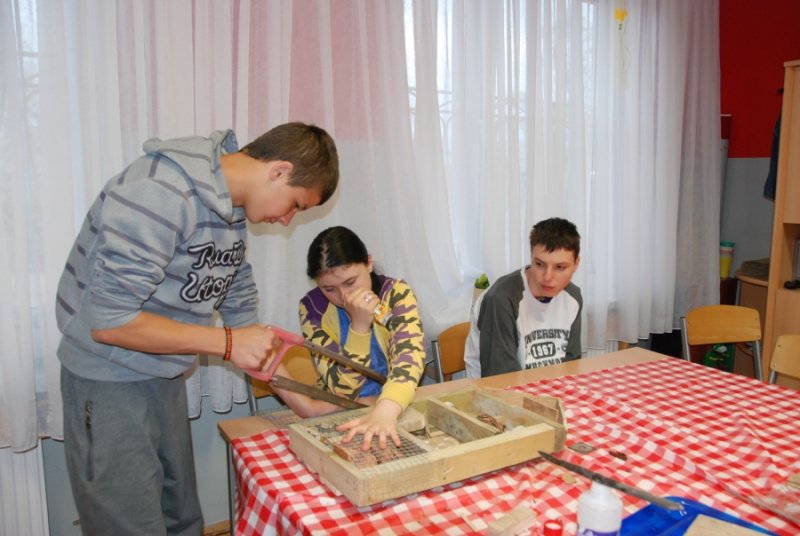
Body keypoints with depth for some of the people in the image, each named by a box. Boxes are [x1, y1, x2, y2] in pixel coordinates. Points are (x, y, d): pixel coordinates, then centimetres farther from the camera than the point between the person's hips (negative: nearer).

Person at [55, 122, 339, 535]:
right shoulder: (160, 193, -27)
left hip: (165, 376, 8)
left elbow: (239, 308, 12)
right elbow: (108, 321, -28)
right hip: (109, 380, -8)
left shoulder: (232, 205, 2)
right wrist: (227, 343, -22)